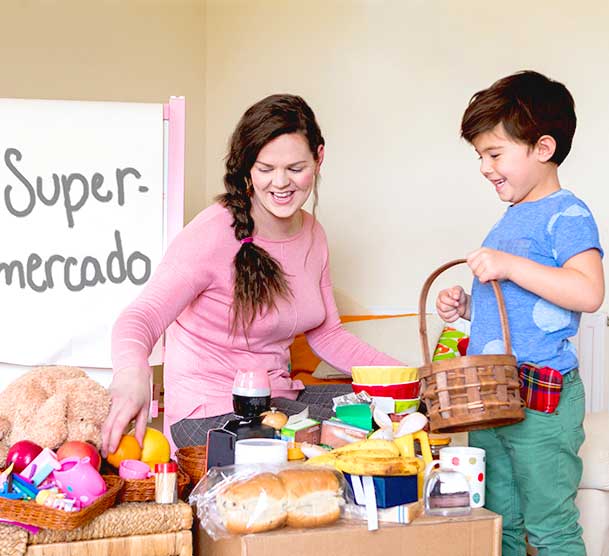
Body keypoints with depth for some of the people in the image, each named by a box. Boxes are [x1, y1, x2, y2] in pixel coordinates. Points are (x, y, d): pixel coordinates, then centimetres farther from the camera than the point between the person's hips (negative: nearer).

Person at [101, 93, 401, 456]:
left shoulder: (313, 235, 6)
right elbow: (143, 316, -28)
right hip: (212, 413, -8)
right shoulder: (214, 233, -17)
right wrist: (133, 370, -53)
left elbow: (328, 335, 15)